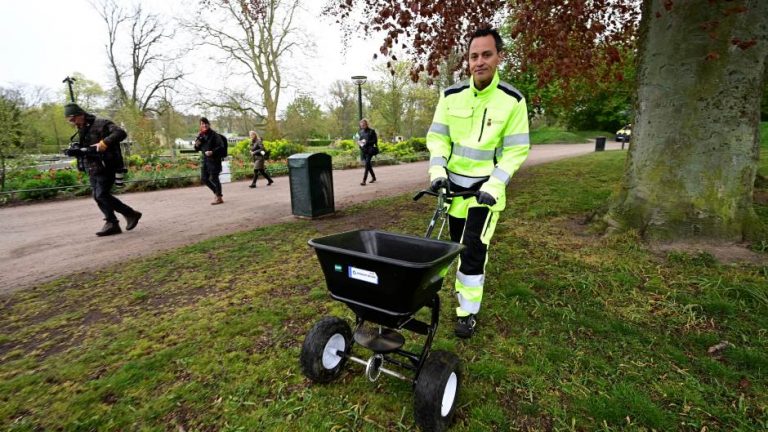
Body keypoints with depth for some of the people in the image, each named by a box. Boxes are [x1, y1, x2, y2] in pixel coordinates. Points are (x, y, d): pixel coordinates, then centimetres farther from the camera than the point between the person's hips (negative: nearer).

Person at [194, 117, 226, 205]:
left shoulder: (214, 135, -8)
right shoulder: (200, 135, 10)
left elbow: (221, 147, -13)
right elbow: (197, 149, 18)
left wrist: (212, 152, -25)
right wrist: (197, 145, -4)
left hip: (214, 159, -7)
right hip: (204, 159, 7)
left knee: (213, 178, -5)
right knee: (204, 179, 8)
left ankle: (219, 198, 6)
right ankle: (216, 192, 25)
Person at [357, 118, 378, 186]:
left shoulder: (371, 131, -4)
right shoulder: (360, 132, 12)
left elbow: (375, 140, -7)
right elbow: (358, 140, 20)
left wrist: (367, 142, -17)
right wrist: (359, 142, -4)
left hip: (369, 150, -6)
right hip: (363, 150, 6)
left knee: (367, 164, -14)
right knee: (368, 164, 12)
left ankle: (364, 180, -17)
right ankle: (373, 177, 30)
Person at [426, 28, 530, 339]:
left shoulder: (512, 101, -9)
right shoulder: (451, 96, -2)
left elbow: (517, 150, -9)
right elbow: (437, 137, 2)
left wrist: (494, 185, -20)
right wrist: (437, 171, -14)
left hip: (485, 187, -3)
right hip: (454, 184, 4)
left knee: (474, 249, -7)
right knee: (458, 244, 15)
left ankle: (468, 311, 7)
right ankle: (464, 287, 39)